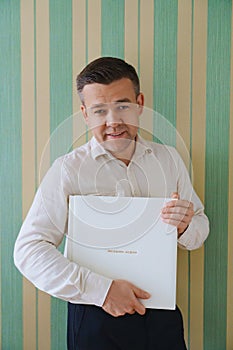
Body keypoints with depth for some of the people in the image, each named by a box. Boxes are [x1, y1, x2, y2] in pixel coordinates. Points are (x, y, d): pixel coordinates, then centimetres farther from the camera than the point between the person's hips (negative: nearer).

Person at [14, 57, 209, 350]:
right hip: (95, 318, -3)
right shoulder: (68, 169, -11)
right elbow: (28, 250, -15)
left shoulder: (168, 158, 2)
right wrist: (100, 288, -20)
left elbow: (200, 229, 9)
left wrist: (186, 227, -14)